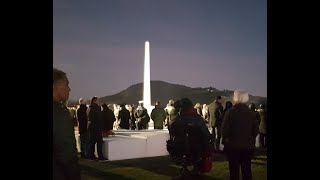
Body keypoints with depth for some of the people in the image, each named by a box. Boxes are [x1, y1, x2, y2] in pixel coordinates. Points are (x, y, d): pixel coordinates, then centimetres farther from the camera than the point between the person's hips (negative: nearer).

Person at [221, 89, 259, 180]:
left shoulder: (230, 112, -13)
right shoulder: (252, 113, -4)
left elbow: (224, 130, -12)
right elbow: (256, 130, 2)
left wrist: (225, 140, 4)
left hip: (233, 146, -2)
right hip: (248, 146, 3)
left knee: (234, 170, 7)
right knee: (247, 170, 12)